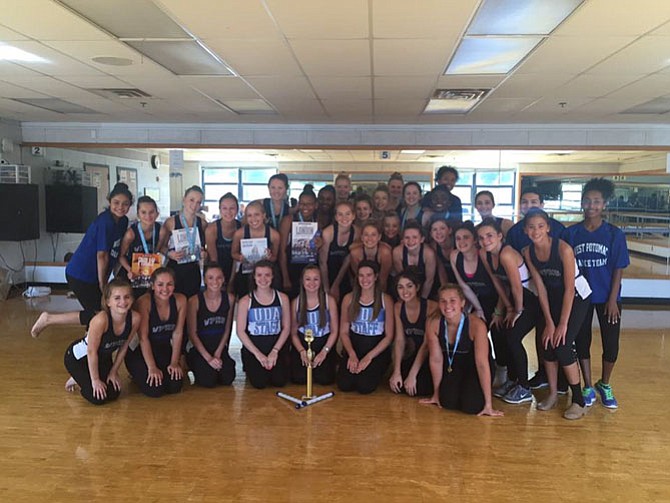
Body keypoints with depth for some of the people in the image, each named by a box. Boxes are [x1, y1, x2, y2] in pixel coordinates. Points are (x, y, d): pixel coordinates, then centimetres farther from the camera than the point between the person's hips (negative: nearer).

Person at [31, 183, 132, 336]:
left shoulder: (123, 221, 5)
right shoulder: (104, 221, -21)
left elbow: (117, 252, 8)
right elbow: (102, 255, -17)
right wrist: (102, 283, -10)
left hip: (93, 276, 9)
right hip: (80, 275, -9)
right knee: (99, 316, -8)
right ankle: (48, 319, 1)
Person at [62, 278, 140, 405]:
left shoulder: (135, 318, -22)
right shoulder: (101, 320, -37)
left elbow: (123, 347, -7)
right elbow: (92, 351, -26)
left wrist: (114, 372, 0)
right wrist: (95, 380, -18)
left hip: (103, 358, 6)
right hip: (78, 357, -6)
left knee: (114, 394, 4)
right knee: (98, 397, -15)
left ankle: (82, 379, 28)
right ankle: (78, 380, 15)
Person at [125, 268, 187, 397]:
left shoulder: (180, 300, -11)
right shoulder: (144, 302, -21)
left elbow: (177, 333, -5)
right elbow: (143, 338, -20)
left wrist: (174, 362, -9)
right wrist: (152, 367, -23)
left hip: (165, 349, 4)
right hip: (141, 352, -3)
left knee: (175, 387, -15)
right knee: (155, 389, -18)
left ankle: (164, 371, 18)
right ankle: (139, 373, 14)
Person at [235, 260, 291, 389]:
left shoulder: (282, 298, 2)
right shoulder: (245, 301, -3)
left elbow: (286, 327, 3)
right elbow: (240, 331, -4)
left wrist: (275, 351, -8)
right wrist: (258, 354, -11)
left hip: (277, 347, 1)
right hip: (253, 348, -1)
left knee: (279, 381, -17)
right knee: (259, 383, -18)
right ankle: (250, 368, 17)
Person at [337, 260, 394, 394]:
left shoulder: (386, 300, -4)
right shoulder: (349, 299, 2)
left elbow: (389, 336, -4)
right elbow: (344, 332, 4)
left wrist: (369, 357, -12)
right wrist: (352, 354, -11)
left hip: (378, 350, -2)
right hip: (354, 348, 2)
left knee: (364, 387, -23)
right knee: (344, 384, -19)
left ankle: (375, 371, 11)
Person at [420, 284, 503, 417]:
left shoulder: (476, 325, -30)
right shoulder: (433, 324, -20)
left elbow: (482, 363, -29)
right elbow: (436, 359, -10)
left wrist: (488, 404, -27)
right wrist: (436, 393, -1)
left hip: (474, 369, -2)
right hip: (452, 367, 3)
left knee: (472, 406, -21)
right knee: (448, 402, -17)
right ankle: (459, 388, 19)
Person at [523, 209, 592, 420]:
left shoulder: (563, 248, -27)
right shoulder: (528, 252, -11)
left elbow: (569, 288, -23)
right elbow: (540, 288, -7)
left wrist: (562, 324, -21)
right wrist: (548, 322, -9)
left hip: (576, 296, -5)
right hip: (552, 297, 5)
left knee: (562, 345, -13)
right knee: (547, 343, -1)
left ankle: (579, 401, 2)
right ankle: (553, 393, 18)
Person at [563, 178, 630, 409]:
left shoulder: (614, 233, -6)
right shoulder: (571, 233, -3)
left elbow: (618, 269, -5)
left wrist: (612, 300, -9)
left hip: (607, 297, -1)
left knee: (611, 345, 3)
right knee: (582, 341, 8)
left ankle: (605, 385, 28)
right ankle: (588, 387, 25)